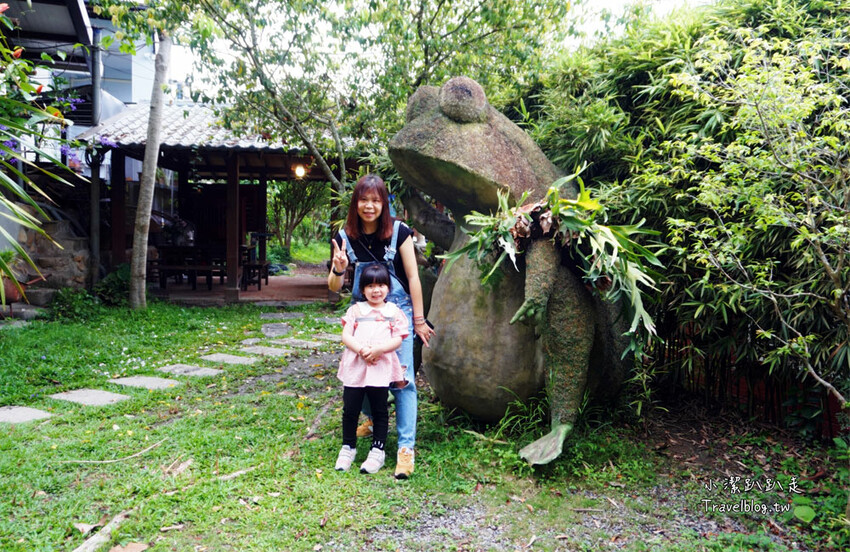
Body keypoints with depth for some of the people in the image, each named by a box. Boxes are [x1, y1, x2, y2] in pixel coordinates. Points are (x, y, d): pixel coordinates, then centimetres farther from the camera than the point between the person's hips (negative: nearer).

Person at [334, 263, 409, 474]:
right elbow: (346, 336, 1)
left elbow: (397, 339, -2)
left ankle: (377, 451, 19)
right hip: (355, 367, 1)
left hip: (381, 368, -1)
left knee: (380, 411, 7)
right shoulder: (355, 310, 9)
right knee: (350, 409, 7)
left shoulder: (394, 312, 6)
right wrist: (361, 350, -16)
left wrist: (377, 349, -17)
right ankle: (348, 448, 24)